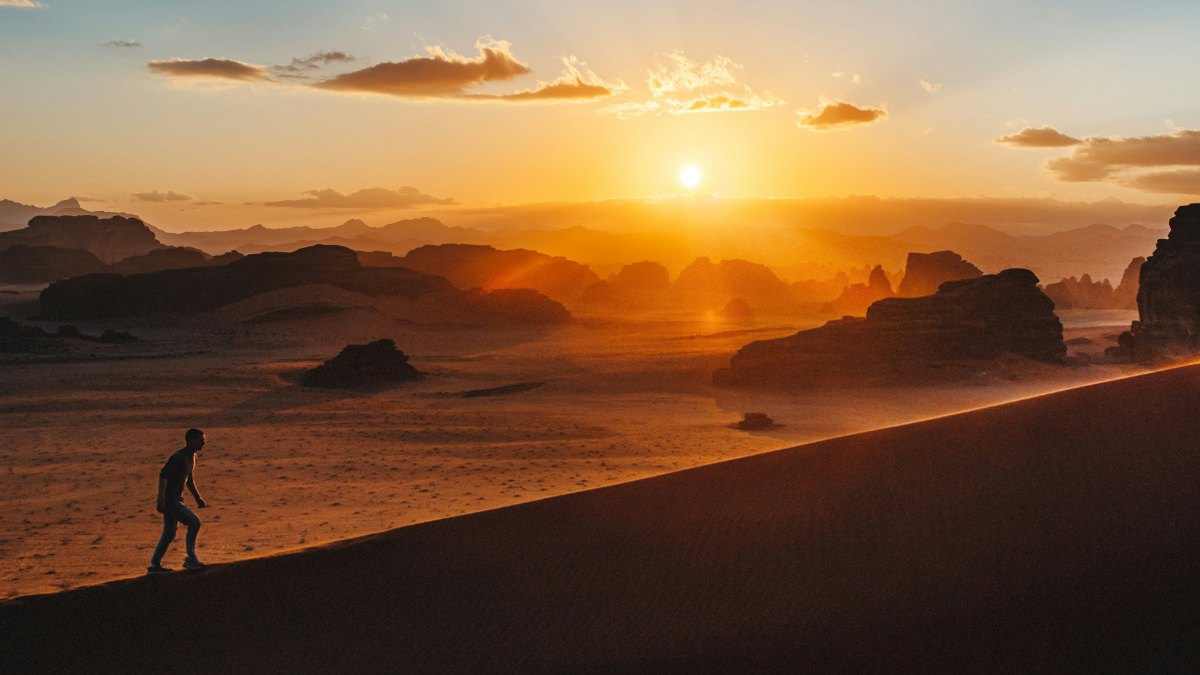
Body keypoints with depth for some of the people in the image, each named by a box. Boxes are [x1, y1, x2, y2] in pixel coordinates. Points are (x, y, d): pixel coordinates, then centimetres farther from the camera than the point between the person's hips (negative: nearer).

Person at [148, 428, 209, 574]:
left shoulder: (191, 456, 11)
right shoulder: (179, 457, -19)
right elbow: (163, 476, -26)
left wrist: (198, 498, 24)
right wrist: (161, 500, -30)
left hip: (175, 500, 10)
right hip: (169, 500, -10)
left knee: (169, 534, 15)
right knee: (194, 522, -12)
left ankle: (154, 565, 22)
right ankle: (191, 559, -5)